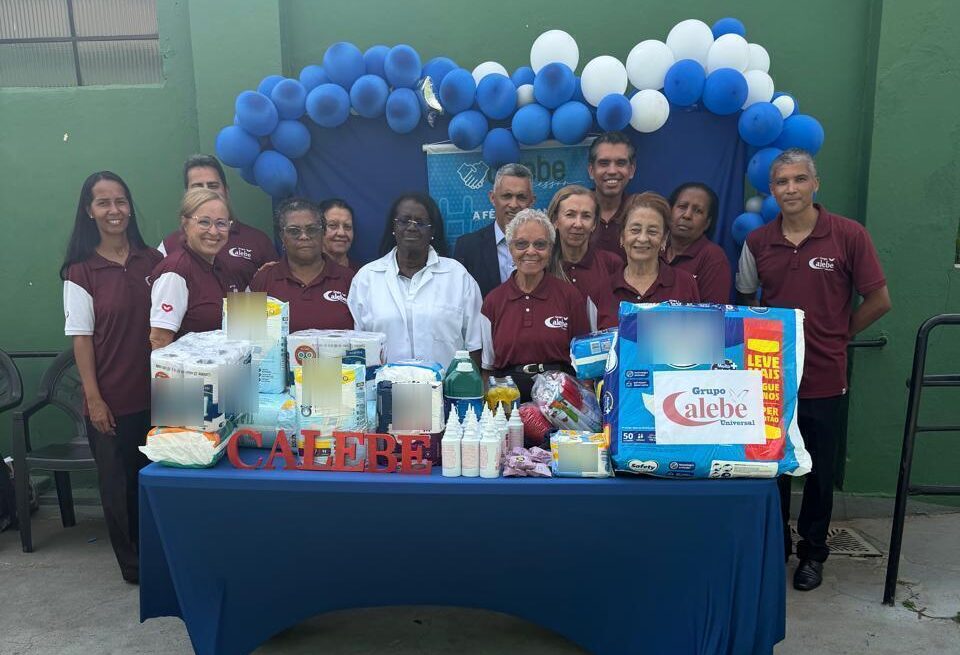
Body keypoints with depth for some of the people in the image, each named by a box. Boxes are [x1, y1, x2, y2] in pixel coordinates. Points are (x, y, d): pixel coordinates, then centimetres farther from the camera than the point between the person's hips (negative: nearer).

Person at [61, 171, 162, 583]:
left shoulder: (152, 260, 3)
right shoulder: (80, 271, -5)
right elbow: (81, 338, -6)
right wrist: (94, 398, -9)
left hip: (155, 393, 3)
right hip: (111, 398, -2)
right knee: (119, 483, 10)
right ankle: (132, 564, 28)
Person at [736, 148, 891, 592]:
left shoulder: (849, 235, -7)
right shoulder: (757, 242, 2)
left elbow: (878, 301, -1)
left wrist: (836, 335, 3)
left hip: (824, 378, -2)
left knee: (820, 472, 12)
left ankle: (813, 552, 32)